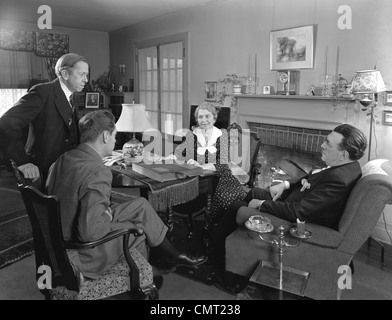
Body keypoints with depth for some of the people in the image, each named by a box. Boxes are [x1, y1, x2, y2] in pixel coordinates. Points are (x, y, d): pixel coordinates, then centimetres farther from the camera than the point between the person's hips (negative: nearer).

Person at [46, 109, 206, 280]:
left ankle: (171, 255, 30)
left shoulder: (64, 158, -1)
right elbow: (91, 231, -35)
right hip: (81, 251, -9)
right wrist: (108, 217, -13)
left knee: (141, 205, 13)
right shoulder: (97, 173, -30)